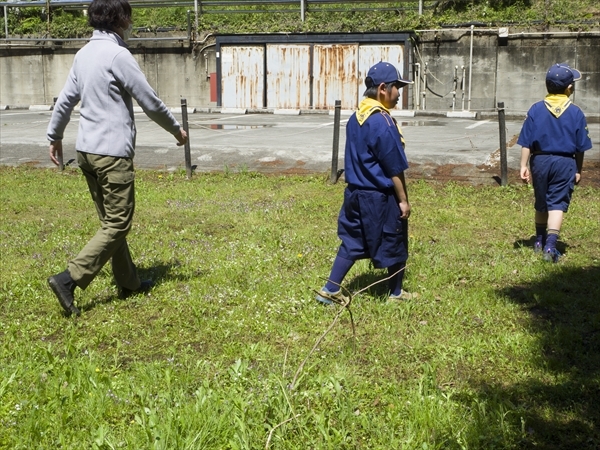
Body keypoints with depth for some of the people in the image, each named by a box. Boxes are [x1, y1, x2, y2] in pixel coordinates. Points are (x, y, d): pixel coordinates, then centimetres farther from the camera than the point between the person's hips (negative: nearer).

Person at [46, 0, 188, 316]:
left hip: (86, 150, 9)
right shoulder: (117, 55, -13)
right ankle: (69, 279, -12)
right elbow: (149, 102, -10)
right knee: (117, 225, -4)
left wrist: (54, 136, 28)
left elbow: (66, 99, 17)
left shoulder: (83, 54, 11)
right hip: (112, 152, -9)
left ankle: (128, 283, 24)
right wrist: (176, 129, 4)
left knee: (110, 221, 15)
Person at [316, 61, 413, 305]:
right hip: (380, 197, -8)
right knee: (395, 245, 10)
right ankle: (396, 293, 25)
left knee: (351, 243, 14)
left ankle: (330, 290, 11)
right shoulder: (383, 122, -20)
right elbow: (395, 169, -17)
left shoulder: (355, 117, 5)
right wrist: (403, 200, -10)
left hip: (355, 193, 8)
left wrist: (359, 186, 19)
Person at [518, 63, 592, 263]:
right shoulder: (576, 113, -4)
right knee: (557, 203, -1)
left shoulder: (536, 110, -3)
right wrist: (578, 171, 11)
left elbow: (526, 142, -4)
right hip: (565, 163, -2)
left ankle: (540, 241, 31)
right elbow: (580, 147, 0)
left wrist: (524, 166, 1)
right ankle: (550, 245, -14)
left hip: (540, 161, 2)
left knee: (541, 203, 17)